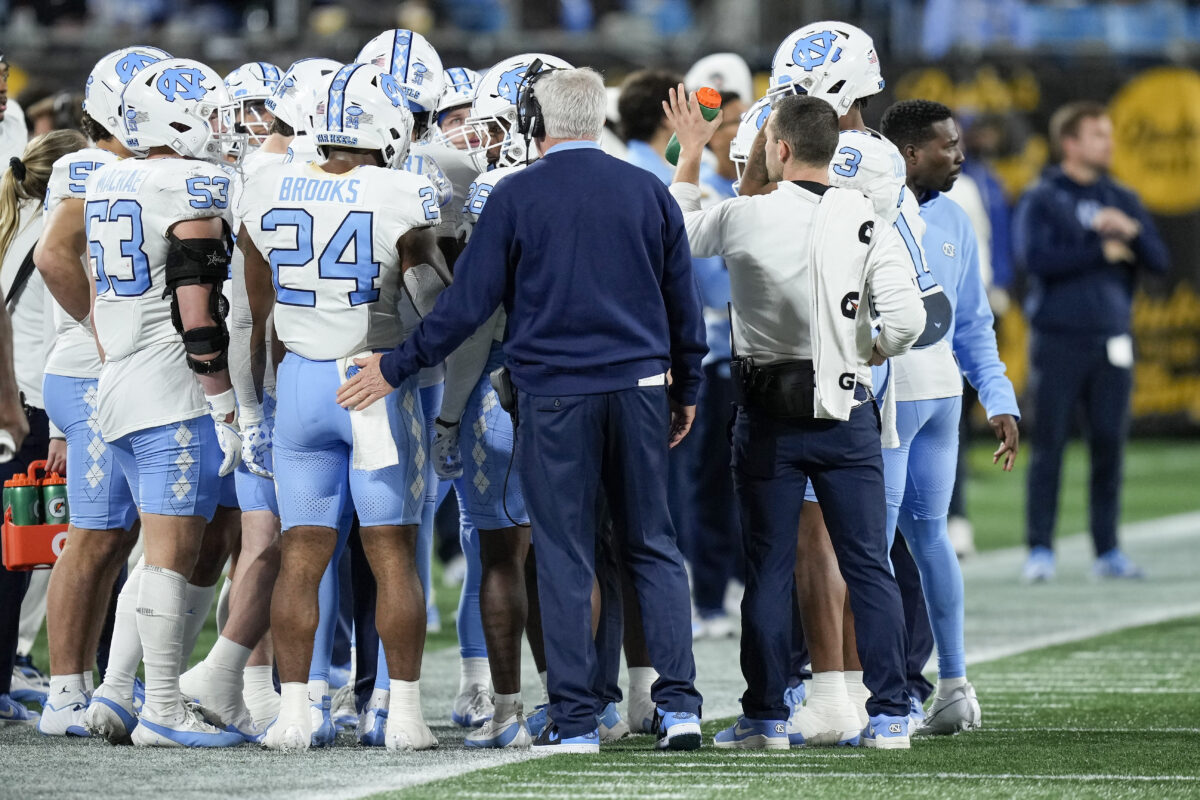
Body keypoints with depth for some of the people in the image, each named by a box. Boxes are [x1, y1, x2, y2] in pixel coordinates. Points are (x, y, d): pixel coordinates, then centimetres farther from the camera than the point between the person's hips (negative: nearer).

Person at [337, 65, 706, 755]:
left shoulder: (517, 195, -3)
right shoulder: (648, 192, 6)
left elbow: (468, 302, -3)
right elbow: (683, 301, 12)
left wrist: (397, 368, 6)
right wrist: (687, 389, 24)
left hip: (553, 394, -3)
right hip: (639, 387, 3)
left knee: (565, 557, 2)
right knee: (653, 547, 9)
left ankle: (576, 717, 1)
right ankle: (680, 704, 1)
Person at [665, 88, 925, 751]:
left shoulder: (744, 218, -8)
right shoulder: (867, 224, -5)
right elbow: (906, 319, -13)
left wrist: (690, 154, 23)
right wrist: (866, 352, 7)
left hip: (769, 416, -1)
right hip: (846, 410, 1)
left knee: (768, 567, 6)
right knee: (867, 565, 6)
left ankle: (765, 716, 8)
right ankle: (889, 714, 4)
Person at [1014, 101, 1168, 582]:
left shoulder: (1122, 202, 16)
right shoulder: (1042, 200, 1)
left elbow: (1158, 261, 10)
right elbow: (1033, 257, -14)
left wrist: (1130, 231, -9)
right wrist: (1100, 252, -7)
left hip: (1111, 339, 4)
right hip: (1057, 339, -4)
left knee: (1110, 446, 4)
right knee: (1049, 447, -4)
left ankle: (1108, 551, 10)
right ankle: (1040, 551, -1)